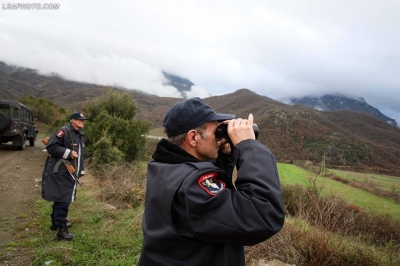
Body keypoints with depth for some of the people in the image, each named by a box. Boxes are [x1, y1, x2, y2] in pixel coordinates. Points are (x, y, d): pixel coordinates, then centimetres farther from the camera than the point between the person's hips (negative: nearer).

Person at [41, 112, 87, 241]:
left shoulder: (80, 135, 13)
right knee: (62, 200, -7)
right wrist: (68, 152, -22)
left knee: (61, 199, 21)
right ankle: (62, 230, -1)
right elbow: (50, 146, -20)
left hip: (69, 173, 9)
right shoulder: (64, 131, -15)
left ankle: (56, 222, 37)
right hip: (59, 173, -9)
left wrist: (80, 171, 17)